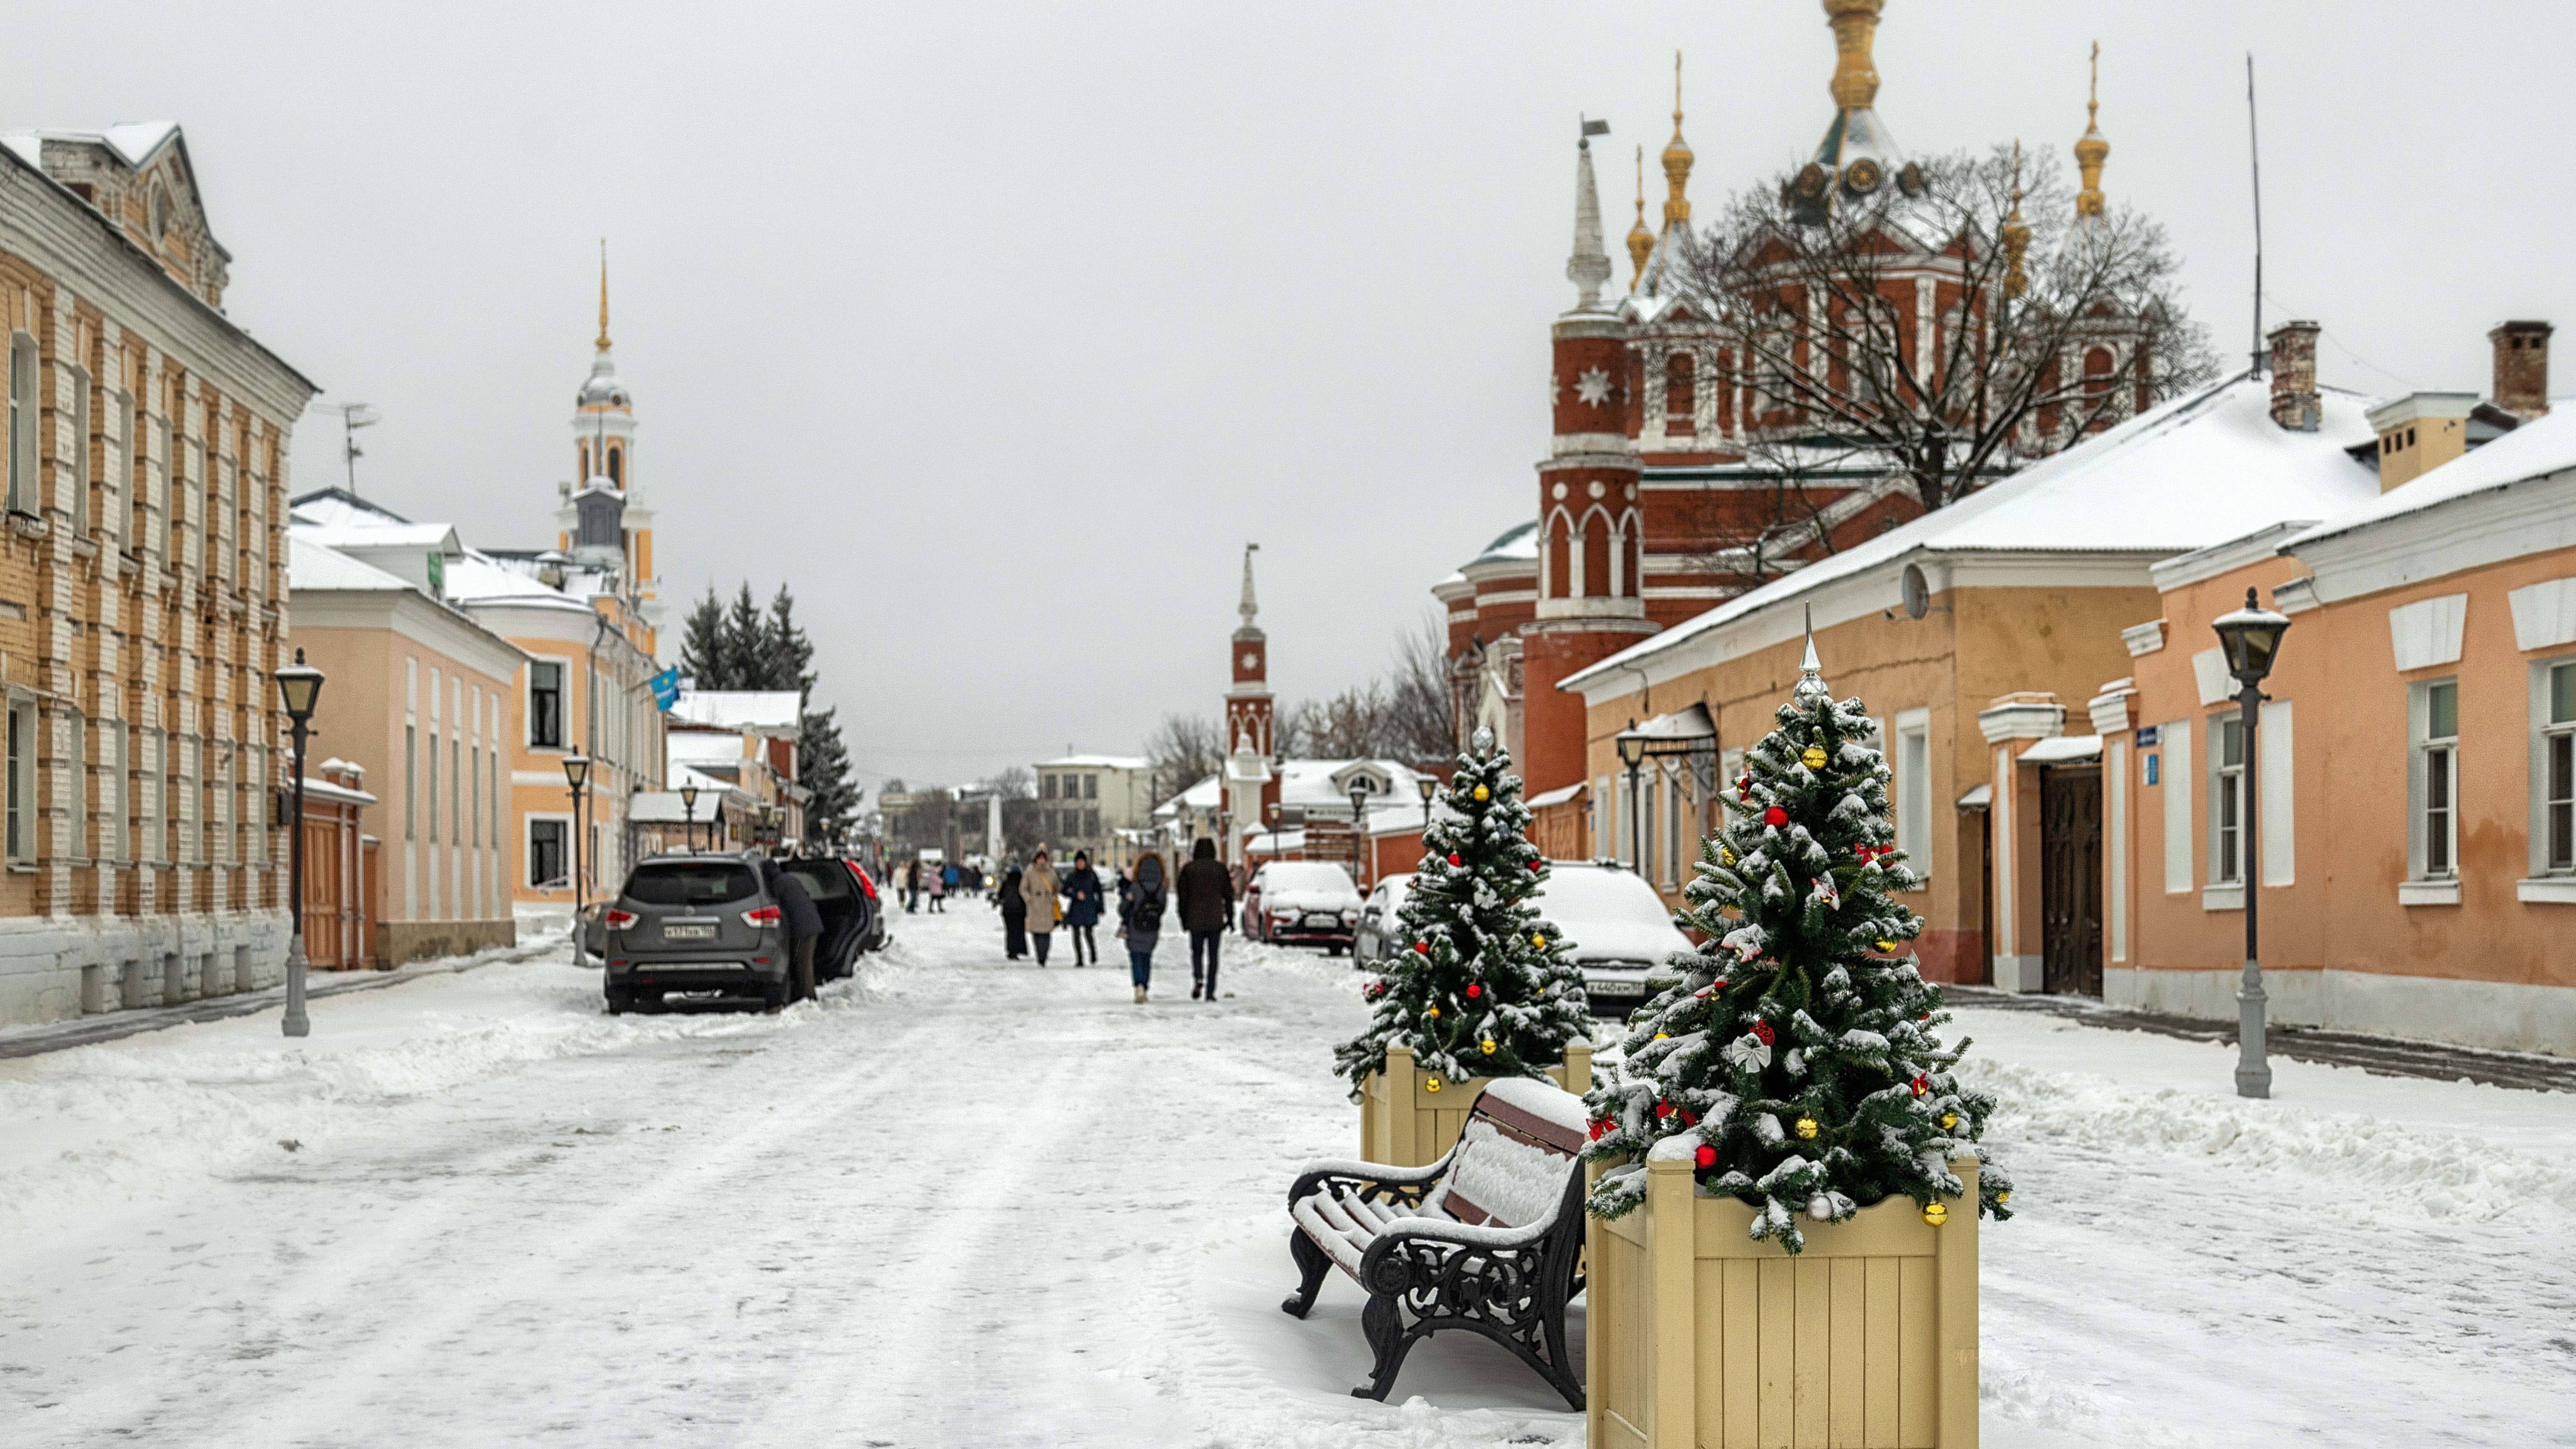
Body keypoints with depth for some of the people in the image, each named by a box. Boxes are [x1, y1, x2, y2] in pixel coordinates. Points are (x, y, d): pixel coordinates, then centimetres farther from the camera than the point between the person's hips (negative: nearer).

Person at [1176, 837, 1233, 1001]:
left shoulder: (1188, 869, 0)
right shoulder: (1221, 868, 2)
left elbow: (1183, 896, 1)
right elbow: (1228, 894, 3)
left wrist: (1184, 920, 8)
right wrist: (1230, 918, 10)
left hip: (1195, 919, 0)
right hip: (1216, 919, 0)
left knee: (1197, 952, 13)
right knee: (1213, 955, 6)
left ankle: (1198, 978, -14)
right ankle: (1210, 991, 2)